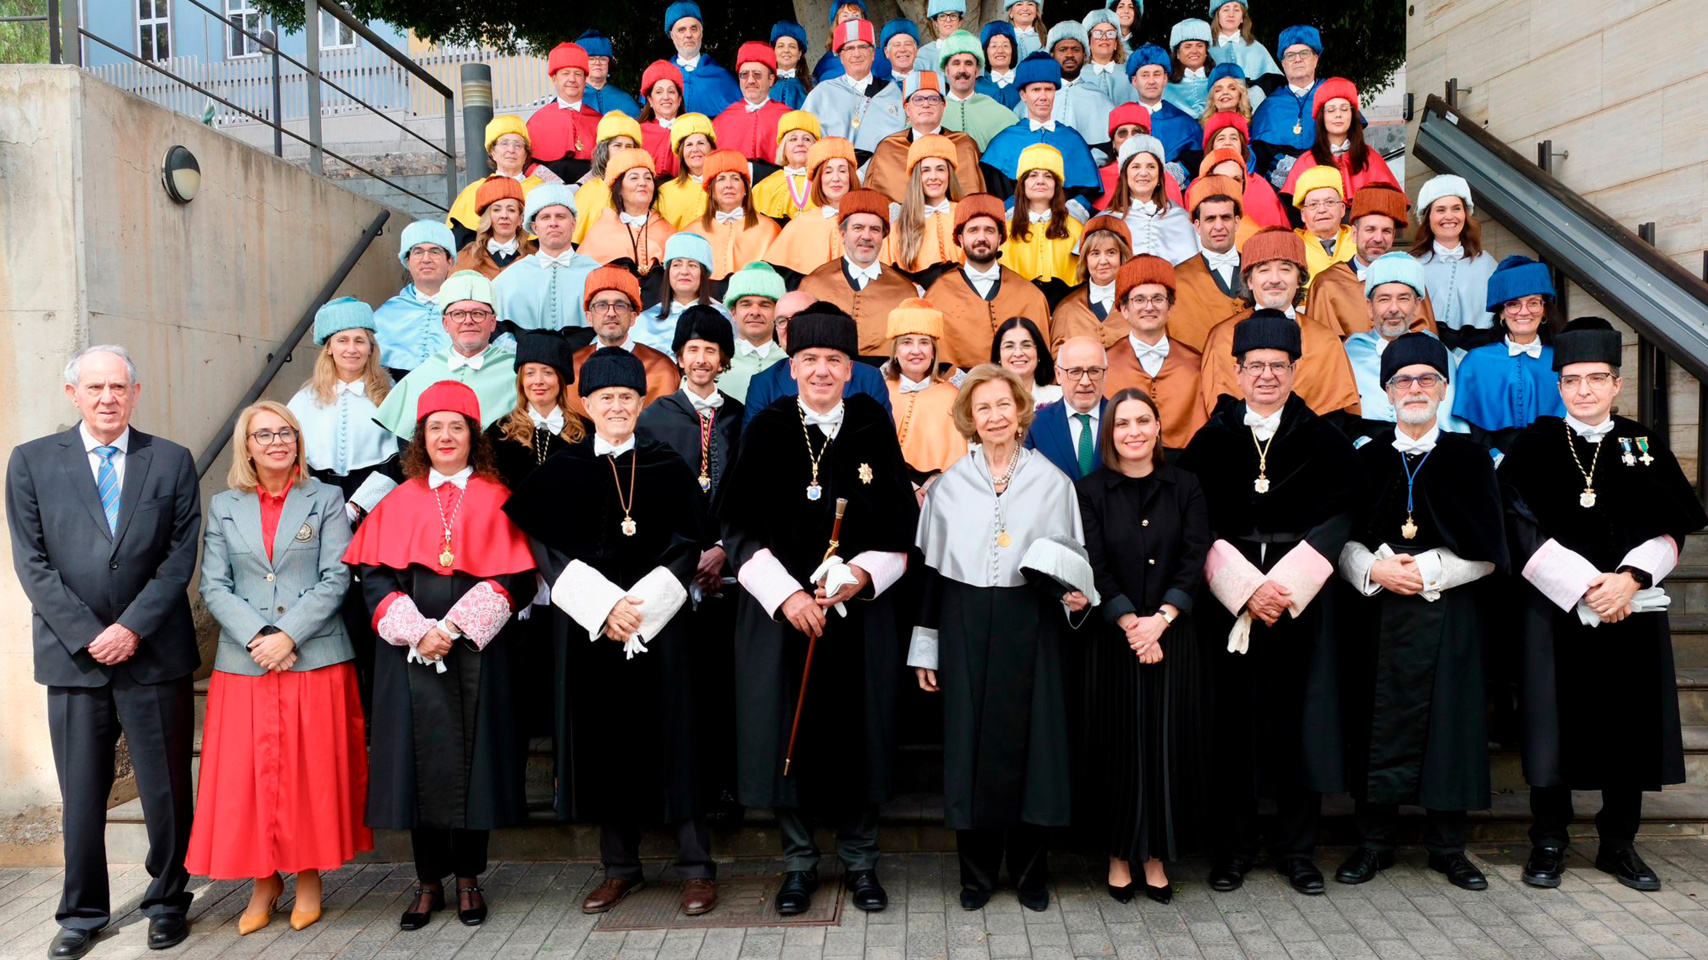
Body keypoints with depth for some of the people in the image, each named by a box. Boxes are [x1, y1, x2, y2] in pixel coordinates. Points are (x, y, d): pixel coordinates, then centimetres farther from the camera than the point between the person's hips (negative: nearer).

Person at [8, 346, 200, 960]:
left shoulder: (172, 462, 5)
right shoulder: (32, 461, 5)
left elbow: (181, 557, -1)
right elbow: (32, 563, 0)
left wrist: (132, 628, -11)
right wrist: (86, 635, -9)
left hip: (155, 654, 0)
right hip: (73, 655, 1)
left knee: (166, 789, 7)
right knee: (81, 794, 9)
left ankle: (168, 902, 23)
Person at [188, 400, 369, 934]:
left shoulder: (326, 500, 5)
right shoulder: (224, 506, 10)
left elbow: (336, 579, -3)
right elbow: (214, 587, 3)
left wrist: (287, 636, -13)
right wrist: (257, 638, -11)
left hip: (316, 661, -1)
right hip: (244, 666, 2)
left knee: (312, 773, 3)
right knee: (249, 775, 3)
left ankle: (309, 877, 18)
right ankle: (263, 881, 18)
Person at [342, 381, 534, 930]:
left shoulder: (495, 498, 5)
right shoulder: (399, 501, 10)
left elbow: (514, 578, -3)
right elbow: (373, 574, 3)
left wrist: (454, 627, -12)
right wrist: (415, 632, -11)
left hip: (475, 649, -1)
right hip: (410, 652, 1)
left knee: (471, 758, 2)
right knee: (419, 759, 2)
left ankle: (469, 879, 16)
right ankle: (428, 882, 16)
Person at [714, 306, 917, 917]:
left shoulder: (875, 434, 3)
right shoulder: (767, 432, 1)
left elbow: (901, 531, 3)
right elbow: (739, 529, -2)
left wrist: (860, 576, -14)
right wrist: (785, 595, -13)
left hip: (859, 613, 0)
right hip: (779, 612, 0)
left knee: (856, 732, 6)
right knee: (790, 733, 5)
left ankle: (859, 861, 22)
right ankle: (798, 863, 22)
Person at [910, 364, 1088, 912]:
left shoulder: (1052, 481, 3)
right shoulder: (949, 485, 5)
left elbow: (1075, 557, 9)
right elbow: (931, 566, 6)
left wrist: (1076, 595, -13)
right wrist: (925, 649, 4)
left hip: (1032, 625, 0)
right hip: (966, 626, 1)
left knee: (1031, 740, 3)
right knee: (971, 742, 4)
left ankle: (1031, 872, 19)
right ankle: (977, 872, 18)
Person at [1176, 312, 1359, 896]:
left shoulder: (1324, 442, 6)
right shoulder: (1211, 440, 5)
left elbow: (1334, 521, -1)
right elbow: (1196, 526, -1)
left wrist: (1284, 586, -12)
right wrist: (1246, 588, -12)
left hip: (1302, 600, 0)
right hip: (1227, 601, 0)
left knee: (1299, 716, 4)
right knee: (1233, 717, 2)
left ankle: (1296, 848, 17)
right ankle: (1234, 847, 15)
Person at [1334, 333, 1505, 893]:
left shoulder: (1468, 458, 5)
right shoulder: (1366, 459, 8)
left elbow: (1486, 552, -1)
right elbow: (1341, 540, 4)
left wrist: (1426, 570, -13)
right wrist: (1375, 569, -13)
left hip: (1448, 615, 0)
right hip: (1376, 615, 1)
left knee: (1447, 719, 3)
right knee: (1377, 723, 3)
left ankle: (1447, 846, 17)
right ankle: (1374, 842, 15)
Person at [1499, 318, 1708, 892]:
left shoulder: (1643, 446, 8)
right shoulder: (1534, 446, 1)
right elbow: (1523, 531, -7)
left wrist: (1630, 578, -14)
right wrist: (1586, 587, -15)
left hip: (1632, 611, 2)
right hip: (1557, 609, -2)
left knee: (1628, 725, 6)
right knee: (1557, 723, 0)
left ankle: (1619, 845, 20)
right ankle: (1548, 845, 11)